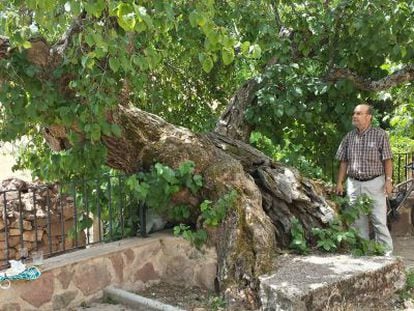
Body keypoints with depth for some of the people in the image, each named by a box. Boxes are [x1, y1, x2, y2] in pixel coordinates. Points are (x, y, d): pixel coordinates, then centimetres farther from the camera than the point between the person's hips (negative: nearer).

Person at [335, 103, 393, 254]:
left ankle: (386, 252, 5)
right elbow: (343, 162, 11)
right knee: (358, 221, 8)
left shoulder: (380, 134, -2)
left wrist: (388, 180, -11)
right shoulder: (348, 137, 8)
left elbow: (387, 160, -3)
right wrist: (339, 182, 6)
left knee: (379, 221, -5)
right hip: (354, 184, 4)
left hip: (375, 183, -4)